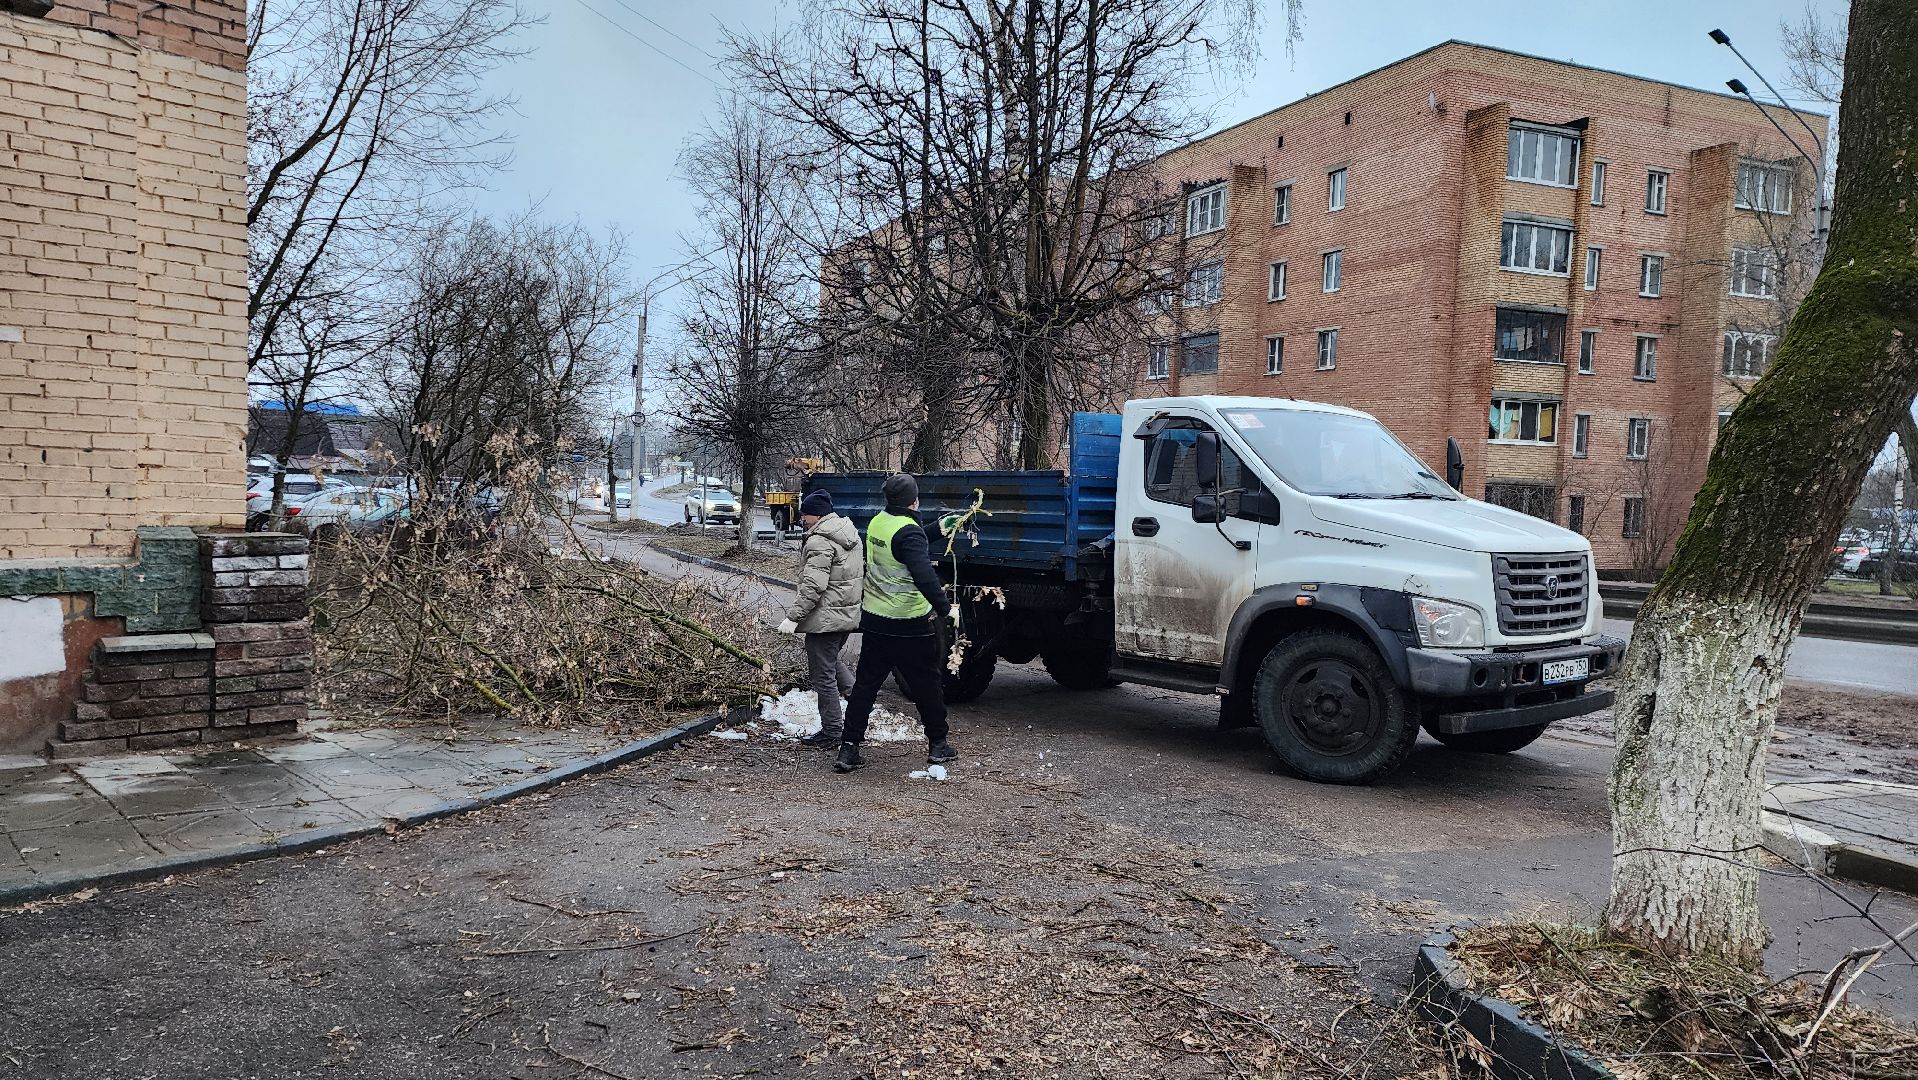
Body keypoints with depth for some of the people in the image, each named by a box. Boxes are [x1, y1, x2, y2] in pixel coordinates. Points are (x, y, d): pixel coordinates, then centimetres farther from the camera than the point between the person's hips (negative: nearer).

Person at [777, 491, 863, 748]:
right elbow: (861, 571, 18)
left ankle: (831, 732, 8)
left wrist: (794, 616, -22)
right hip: (850, 614, 10)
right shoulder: (850, 533, 10)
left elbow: (813, 586, -25)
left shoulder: (819, 541, -18)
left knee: (823, 675, 1)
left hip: (826, 618, -10)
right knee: (833, 661, 27)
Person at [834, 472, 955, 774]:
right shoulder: (909, 532, -19)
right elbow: (924, 575, -31)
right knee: (927, 684, 9)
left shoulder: (877, 523, 6)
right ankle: (937, 746, 20)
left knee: (865, 684, 10)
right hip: (909, 625, -7)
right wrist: (943, 607, -25)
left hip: (874, 620, 7)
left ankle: (848, 749, 7)